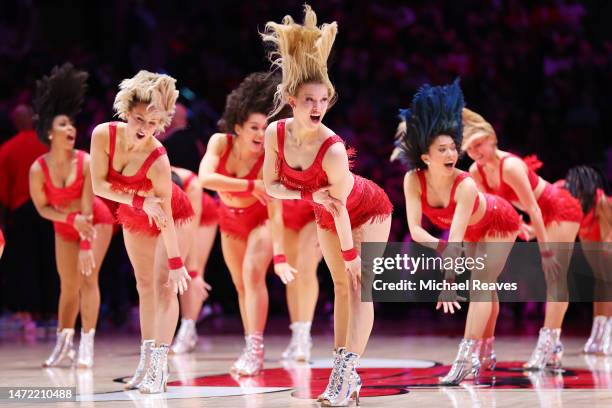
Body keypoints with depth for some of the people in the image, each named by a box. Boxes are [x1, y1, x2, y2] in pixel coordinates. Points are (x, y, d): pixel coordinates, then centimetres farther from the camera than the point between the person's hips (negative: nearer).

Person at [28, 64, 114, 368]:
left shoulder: (85, 163, -27)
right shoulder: (38, 169, -23)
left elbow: (86, 208, -26)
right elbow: (42, 208, -12)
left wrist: (86, 248, -27)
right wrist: (72, 218, -24)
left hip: (96, 220, -2)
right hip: (64, 227, 2)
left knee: (88, 276, -14)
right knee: (68, 284, 5)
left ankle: (87, 344, -11)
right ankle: (63, 342, 19)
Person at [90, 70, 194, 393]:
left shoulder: (158, 160, -37)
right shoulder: (104, 135, -27)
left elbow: (166, 218, -31)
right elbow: (99, 185, -23)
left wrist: (176, 262, -26)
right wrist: (139, 201, -32)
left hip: (173, 216, -5)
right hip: (133, 217, 5)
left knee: (164, 285, -14)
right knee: (145, 286, 11)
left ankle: (159, 367, -17)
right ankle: (146, 362, 16)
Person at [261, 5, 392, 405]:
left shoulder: (333, 150, -41)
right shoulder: (276, 133, -25)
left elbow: (341, 209, -31)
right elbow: (271, 186, -17)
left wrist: (350, 253, -21)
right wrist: (312, 194, -32)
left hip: (368, 210, -6)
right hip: (327, 216, 6)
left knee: (359, 285, -15)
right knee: (341, 285, 12)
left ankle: (347, 372, -22)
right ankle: (343, 372, 15)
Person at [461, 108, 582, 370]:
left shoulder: (509, 166, -30)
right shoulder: (476, 171, -7)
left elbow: (532, 208, -28)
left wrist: (545, 245, -25)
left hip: (562, 210, -9)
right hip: (545, 215, 9)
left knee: (556, 276, -15)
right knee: (551, 278, 10)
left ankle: (547, 344, -22)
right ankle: (554, 349, 12)